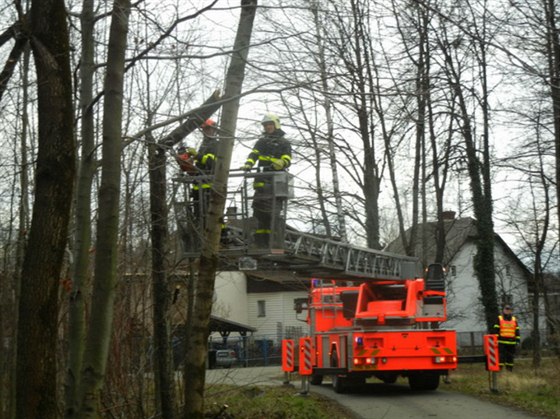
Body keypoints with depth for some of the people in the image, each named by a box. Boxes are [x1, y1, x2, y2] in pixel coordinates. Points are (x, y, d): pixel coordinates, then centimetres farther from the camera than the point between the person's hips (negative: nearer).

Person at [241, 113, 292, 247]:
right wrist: (248, 164, -14)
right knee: (259, 210, 0)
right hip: (262, 181, 4)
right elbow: (254, 154, 7)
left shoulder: (284, 142, 10)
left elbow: (287, 160, -2)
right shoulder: (261, 141, 21)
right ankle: (260, 241, 3)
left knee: (273, 211, -12)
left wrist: (281, 163, -26)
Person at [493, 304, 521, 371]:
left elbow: (517, 331, 13)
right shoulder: (499, 319, 5)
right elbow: (496, 330, 1)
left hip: (511, 343, 3)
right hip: (501, 342, -3)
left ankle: (509, 370, 11)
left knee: (510, 358, 6)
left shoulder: (514, 320, 14)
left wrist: (517, 340, 6)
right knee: (501, 357, -7)